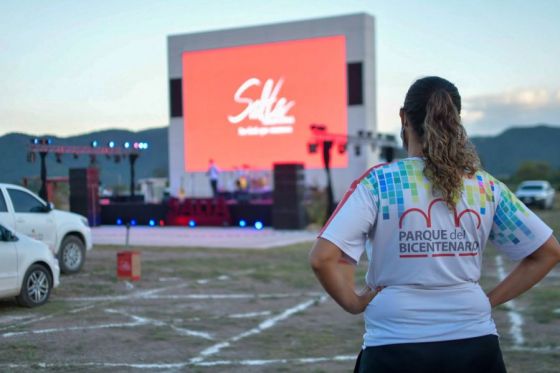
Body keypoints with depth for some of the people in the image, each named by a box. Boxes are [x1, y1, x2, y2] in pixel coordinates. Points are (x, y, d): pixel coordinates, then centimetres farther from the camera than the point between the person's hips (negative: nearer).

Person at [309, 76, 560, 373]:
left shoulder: (378, 182, -8)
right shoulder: (486, 187, 2)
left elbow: (321, 258, -17)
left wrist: (355, 303, -2)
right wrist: (490, 300, 9)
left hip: (396, 347, -2)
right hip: (474, 343, 2)